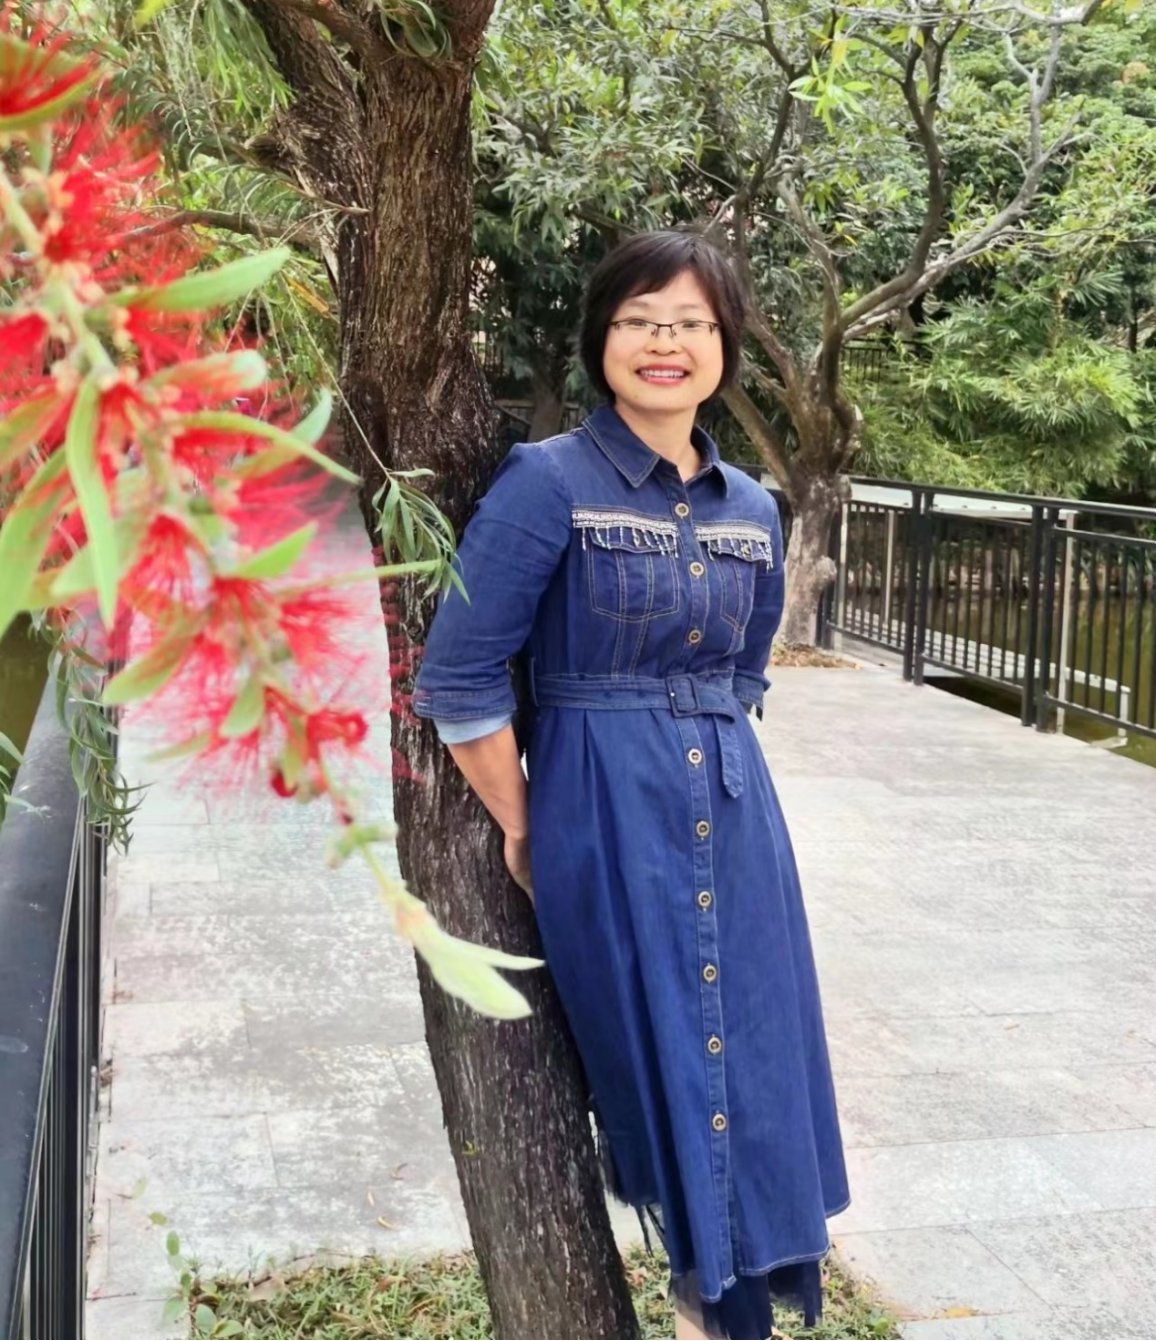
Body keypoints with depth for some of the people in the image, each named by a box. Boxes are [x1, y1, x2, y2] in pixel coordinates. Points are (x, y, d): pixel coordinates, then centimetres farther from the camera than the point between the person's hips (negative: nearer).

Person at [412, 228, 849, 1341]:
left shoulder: (751, 511, 7)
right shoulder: (547, 481, -11)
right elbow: (457, 678, -12)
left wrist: (711, 762, 12)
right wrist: (522, 830, -5)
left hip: (732, 822, 5)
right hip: (605, 826, -5)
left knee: (748, 1068, 11)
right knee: (658, 1063, 5)